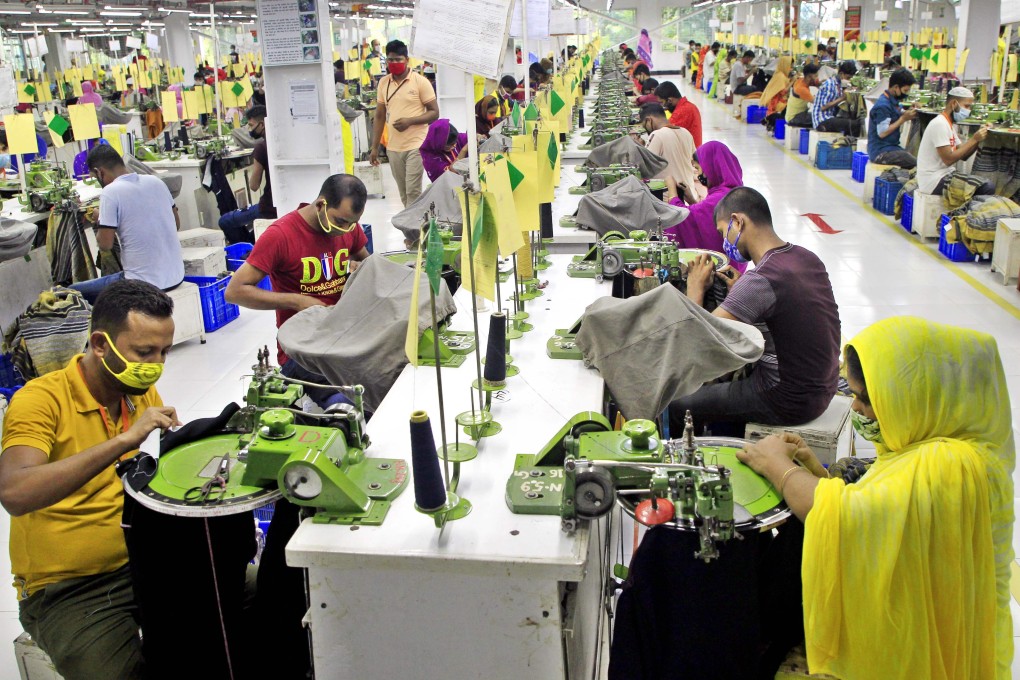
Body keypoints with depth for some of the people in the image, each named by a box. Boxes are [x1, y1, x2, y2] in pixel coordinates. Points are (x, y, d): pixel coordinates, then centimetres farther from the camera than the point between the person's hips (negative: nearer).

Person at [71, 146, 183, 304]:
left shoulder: (110, 192, -13)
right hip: (176, 276, 7)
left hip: (144, 284, -7)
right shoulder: (156, 181, 5)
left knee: (73, 292, 11)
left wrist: (99, 221, 7)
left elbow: (105, 244, -12)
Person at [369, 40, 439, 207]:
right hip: (393, 148, 5)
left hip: (415, 146, -5)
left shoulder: (420, 82, -5)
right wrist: (375, 147, 11)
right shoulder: (383, 83, 9)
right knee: (403, 193, 9)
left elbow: (434, 112, -5)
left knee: (413, 192, -8)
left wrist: (410, 121, -20)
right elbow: (380, 116, 14)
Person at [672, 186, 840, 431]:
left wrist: (696, 288, -9)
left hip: (788, 403, -9)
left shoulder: (760, 281, -27)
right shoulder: (807, 258, 0)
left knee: (677, 406, 3)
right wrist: (739, 291, 8)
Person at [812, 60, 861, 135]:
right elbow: (823, 107, -19)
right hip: (822, 121, -9)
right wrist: (841, 98, -16)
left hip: (831, 117, 9)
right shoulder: (829, 84, -12)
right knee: (854, 124, -22)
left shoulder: (839, 85, 14)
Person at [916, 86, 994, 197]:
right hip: (935, 181, -10)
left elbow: (963, 155, 13)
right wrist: (973, 139, -15)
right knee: (987, 188, -16)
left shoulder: (950, 124, 16)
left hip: (945, 174, 10)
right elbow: (948, 159, -21)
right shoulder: (940, 124, -15)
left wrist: (977, 140, -2)